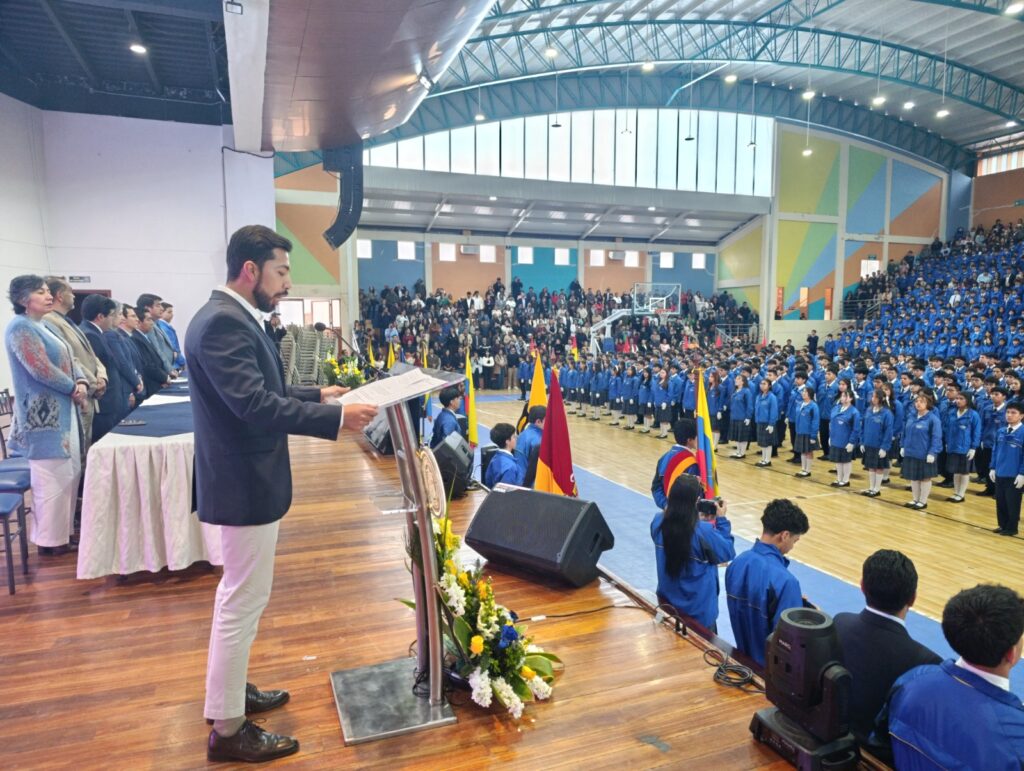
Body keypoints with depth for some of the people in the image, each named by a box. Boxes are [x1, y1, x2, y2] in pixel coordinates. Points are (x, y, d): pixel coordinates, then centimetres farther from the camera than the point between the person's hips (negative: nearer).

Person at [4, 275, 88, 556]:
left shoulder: (44, 327, 16)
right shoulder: (20, 328, -12)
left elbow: (68, 359, 14)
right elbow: (40, 369, -20)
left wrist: (82, 382, -5)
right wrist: (73, 388, -8)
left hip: (62, 412, 10)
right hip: (43, 415, -10)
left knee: (70, 474, 14)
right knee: (52, 478, -4)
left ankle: (63, 532, 24)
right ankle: (50, 540, 6)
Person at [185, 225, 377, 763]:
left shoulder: (235, 318, 10)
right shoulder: (221, 323, -22)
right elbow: (255, 404, -30)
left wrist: (318, 393, 12)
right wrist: (336, 419, -29)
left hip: (246, 479, 11)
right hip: (244, 483, -11)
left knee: (238, 594, 22)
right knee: (244, 600, 1)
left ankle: (230, 692, 39)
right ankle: (227, 729, 17)